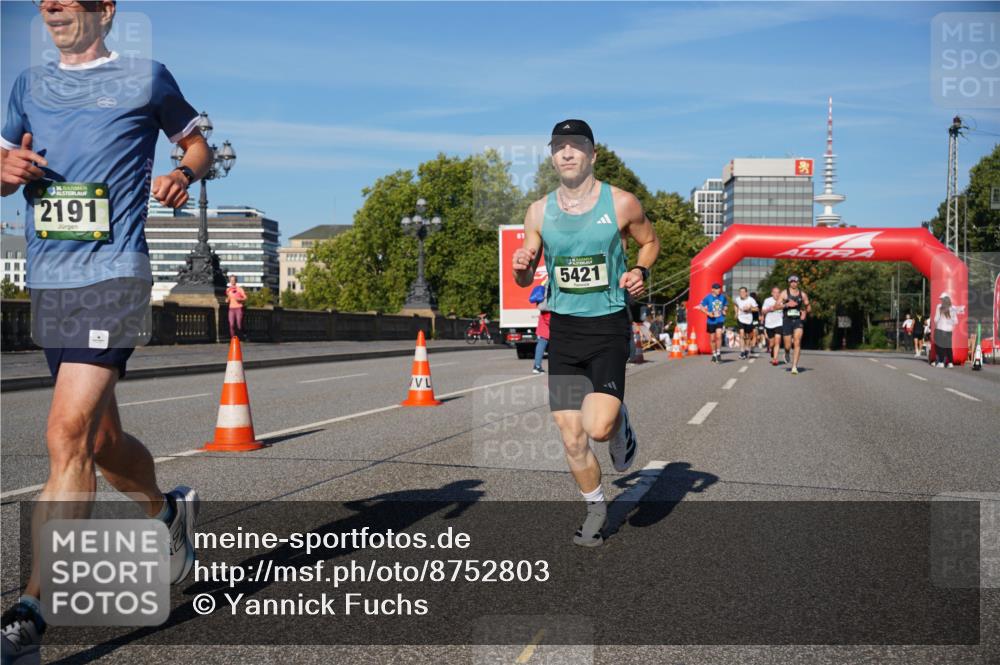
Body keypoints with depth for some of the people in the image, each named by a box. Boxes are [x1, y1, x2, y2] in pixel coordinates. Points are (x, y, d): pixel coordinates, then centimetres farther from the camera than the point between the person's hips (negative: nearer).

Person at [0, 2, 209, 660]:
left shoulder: (146, 77, 6)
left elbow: (198, 143, 17)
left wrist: (183, 175, -5)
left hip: (113, 273, -6)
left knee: (69, 434, -18)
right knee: (101, 441, 13)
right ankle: (169, 511, 41)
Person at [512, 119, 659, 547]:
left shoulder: (621, 203, -4)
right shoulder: (539, 212, 4)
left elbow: (649, 242, 14)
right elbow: (525, 279, 10)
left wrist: (641, 271, -6)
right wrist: (521, 266, -13)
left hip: (608, 327, -3)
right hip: (563, 330, 3)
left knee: (599, 427, -20)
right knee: (572, 438, 4)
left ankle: (620, 424, 18)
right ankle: (596, 507, 29)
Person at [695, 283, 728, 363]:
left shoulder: (723, 297, 3)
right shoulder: (708, 297, -6)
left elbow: (726, 305, 22)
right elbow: (701, 307, -3)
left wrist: (724, 310, 3)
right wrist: (708, 313, -16)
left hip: (720, 320, 0)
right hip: (711, 321, 0)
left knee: (719, 335, -18)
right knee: (712, 339, 7)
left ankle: (718, 354, -7)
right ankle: (714, 354, 25)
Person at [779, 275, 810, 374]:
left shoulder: (802, 294, 8)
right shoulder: (784, 293, 2)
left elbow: (808, 307, 18)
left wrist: (805, 312, -2)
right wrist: (786, 305, -17)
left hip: (798, 320, 1)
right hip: (787, 320, -1)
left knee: (797, 343, -14)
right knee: (788, 345, 1)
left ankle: (794, 366, -14)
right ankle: (787, 353, 39)